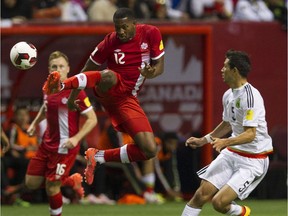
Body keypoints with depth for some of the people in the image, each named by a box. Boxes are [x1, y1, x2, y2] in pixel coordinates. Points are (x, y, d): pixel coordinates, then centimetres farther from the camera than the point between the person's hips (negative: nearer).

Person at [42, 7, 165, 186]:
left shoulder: (151, 34, -4)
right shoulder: (110, 42, -8)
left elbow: (160, 66, 1)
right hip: (109, 90, -4)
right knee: (108, 76, -44)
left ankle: (98, 157, 7)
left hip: (127, 100, 4)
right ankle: (61, 85, -65)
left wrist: (151, 73, -23)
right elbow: (88, 69, 3)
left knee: (150, 151, -6)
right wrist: (73, 97, 2)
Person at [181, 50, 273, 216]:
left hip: (253, 161, -8)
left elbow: (250, 134, -28)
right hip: (231, 153, 8)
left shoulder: (250, 96, -22)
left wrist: (225, 142, -42)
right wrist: (203, 140, 24)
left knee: (219, 202, -16)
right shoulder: (228, 95, 7)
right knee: (201, 195, -4)